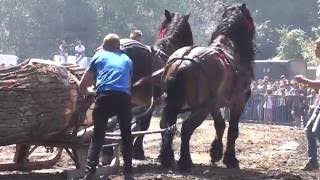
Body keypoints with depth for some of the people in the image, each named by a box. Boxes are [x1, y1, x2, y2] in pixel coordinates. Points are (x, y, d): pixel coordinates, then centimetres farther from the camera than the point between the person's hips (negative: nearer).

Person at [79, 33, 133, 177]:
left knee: (97, 135, 3)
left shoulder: (99, 56, 22)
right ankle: (128, 170, 18)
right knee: (126, 134, 17)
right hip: (124, 97, 2)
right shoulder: (127, 59, 27)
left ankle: (90, 171, -8)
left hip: (105, 96, -2)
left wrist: (85, 92, 44)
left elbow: (82, 86, 24)